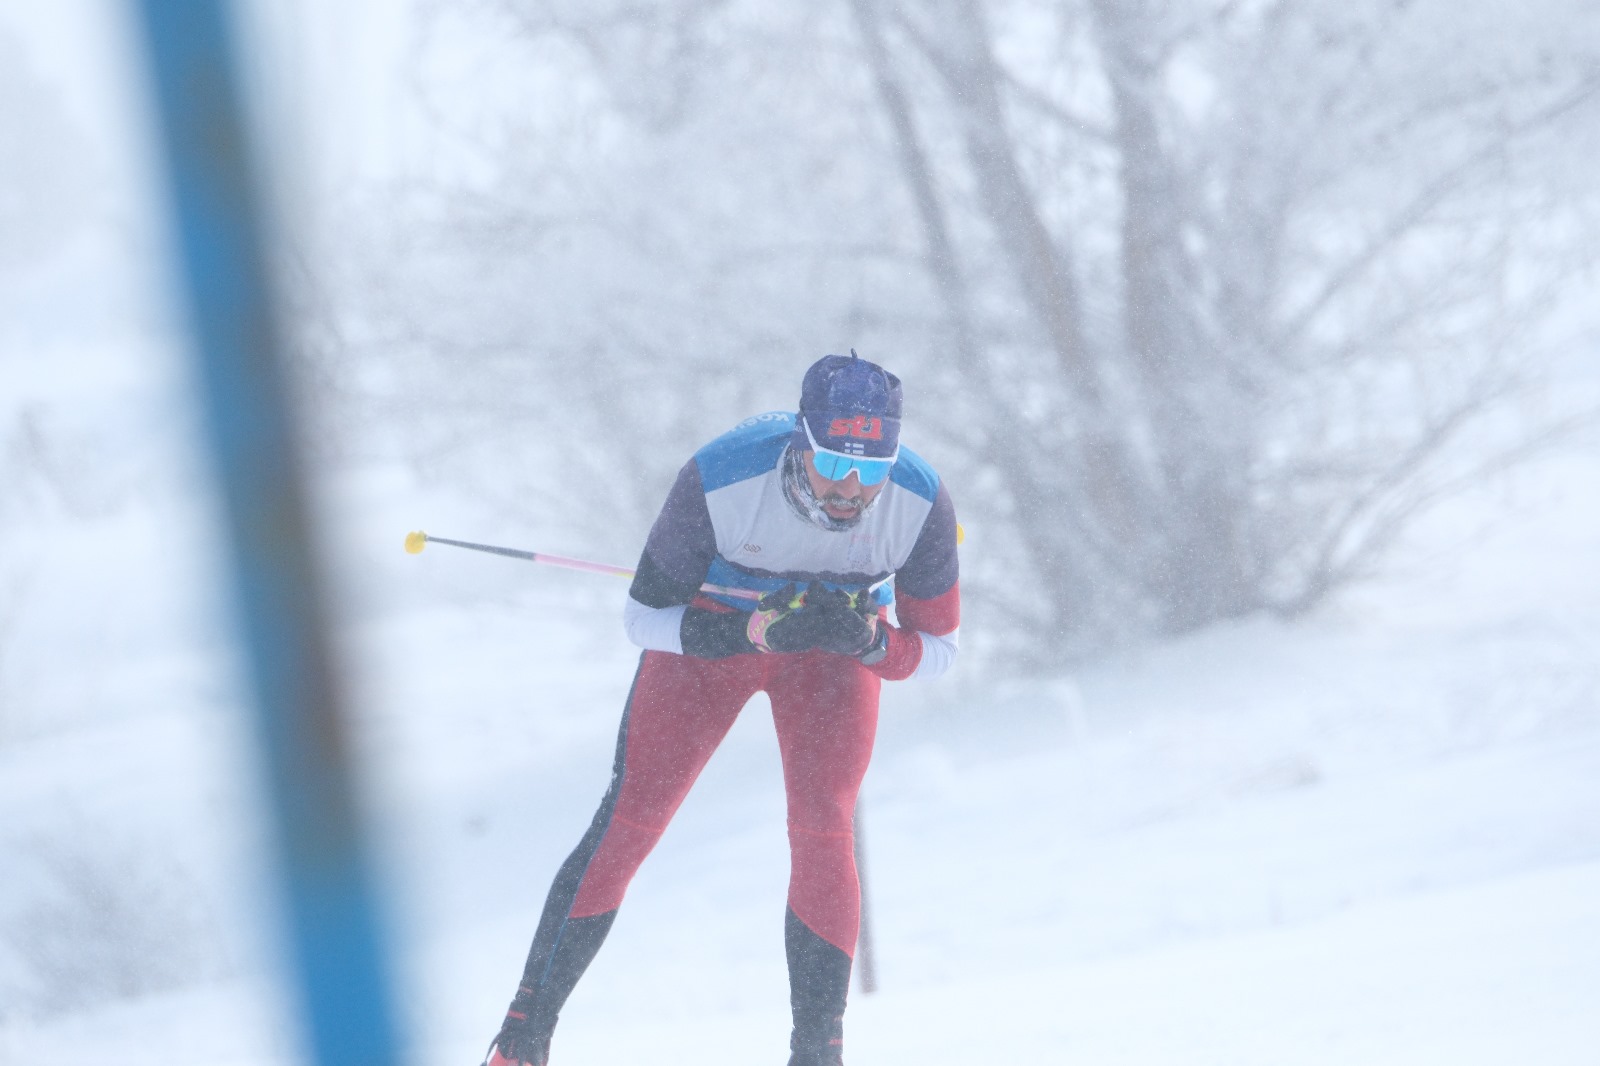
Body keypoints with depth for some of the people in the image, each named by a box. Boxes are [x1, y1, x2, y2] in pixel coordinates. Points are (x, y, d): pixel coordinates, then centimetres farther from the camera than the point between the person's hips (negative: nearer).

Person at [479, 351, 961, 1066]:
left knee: (822, 833, -17)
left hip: (835, 648, 1)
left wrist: (866, 638, -36)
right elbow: (644, 619, -22)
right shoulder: (719, 481, -35)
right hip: (712, 627, -1)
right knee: (629, 819, -8)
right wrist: (757, 627, -38)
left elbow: (935, 650, -14)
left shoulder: (922, 504, -29)